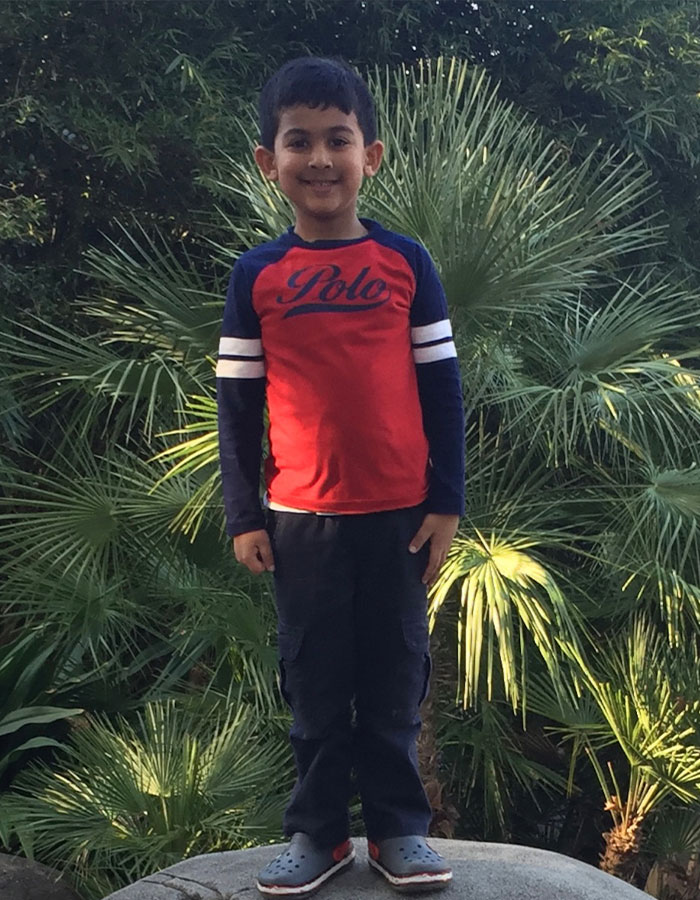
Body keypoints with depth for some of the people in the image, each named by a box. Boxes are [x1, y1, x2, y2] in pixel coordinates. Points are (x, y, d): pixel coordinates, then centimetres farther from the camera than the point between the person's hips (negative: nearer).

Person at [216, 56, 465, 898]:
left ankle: (399, 828, 23)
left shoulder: (405, 262, 1)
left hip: (399, 513, 0)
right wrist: (243, 514, 0)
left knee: (394, 677, 9)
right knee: (314, 681, 9)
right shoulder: (256, 275, 1)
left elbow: (440, 388, 2)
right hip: (301, 517, 0)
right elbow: (236, 403, 4)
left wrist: (445, 503, -1)